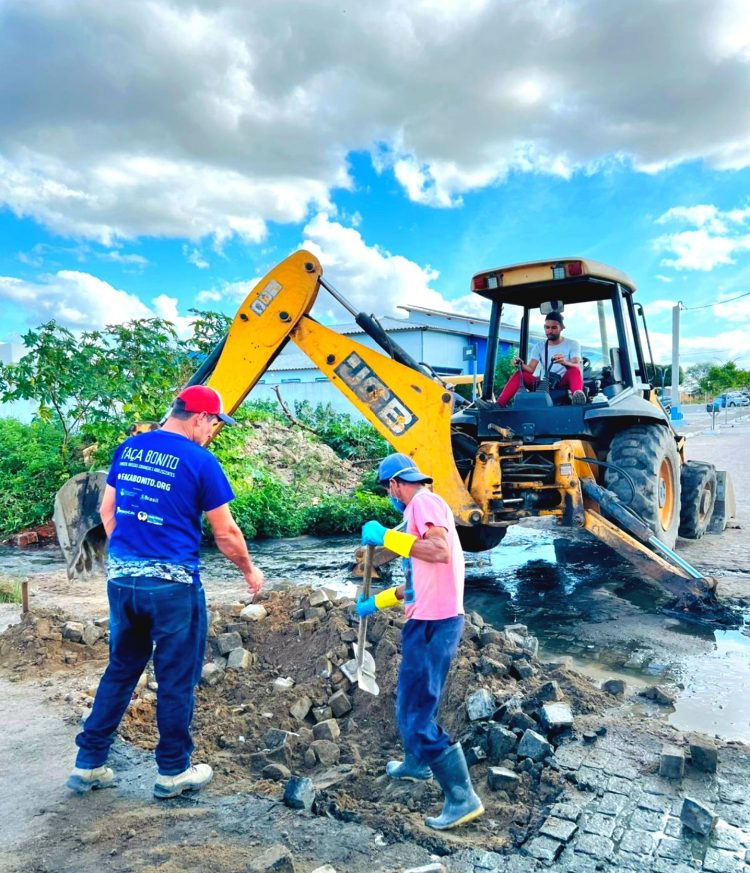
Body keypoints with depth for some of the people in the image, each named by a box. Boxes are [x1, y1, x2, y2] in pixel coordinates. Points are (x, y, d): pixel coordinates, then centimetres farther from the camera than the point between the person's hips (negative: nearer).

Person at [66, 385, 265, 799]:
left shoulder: (128, 449, 7)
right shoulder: (201, 461, -11)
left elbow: (106, 511, 15)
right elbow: (226, 533, -6)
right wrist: (249, 570, 9)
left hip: (120, 577, 6)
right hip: (171, 583, -6)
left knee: (120, 670, 21)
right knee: (176, 678, 10)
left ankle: (88, 764, 29)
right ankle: (173, 772, 24)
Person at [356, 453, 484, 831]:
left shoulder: (424, 502, -11)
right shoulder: (421, 508, 17)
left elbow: (441, 550, -30)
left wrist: (387, 536, -23)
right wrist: (376, 601, 29)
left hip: (434, 623, -10)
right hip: (428, 620, 10)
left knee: (416, 713, -3)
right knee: (410, 702, 26)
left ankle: (462, 797, 6)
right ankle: (416, 764, 47)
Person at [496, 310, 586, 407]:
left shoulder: (572, 344, 2)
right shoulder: (539, 346, 10)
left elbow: (577, 367, -15)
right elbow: (530, 369, -1)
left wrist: (564, 363, -38)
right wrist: (521, 365, -25)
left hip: (563, 384, -2)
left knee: (574, 370, -32)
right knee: (519, 374, -19)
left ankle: (577, 395, -61)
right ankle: (499, 405, -37)